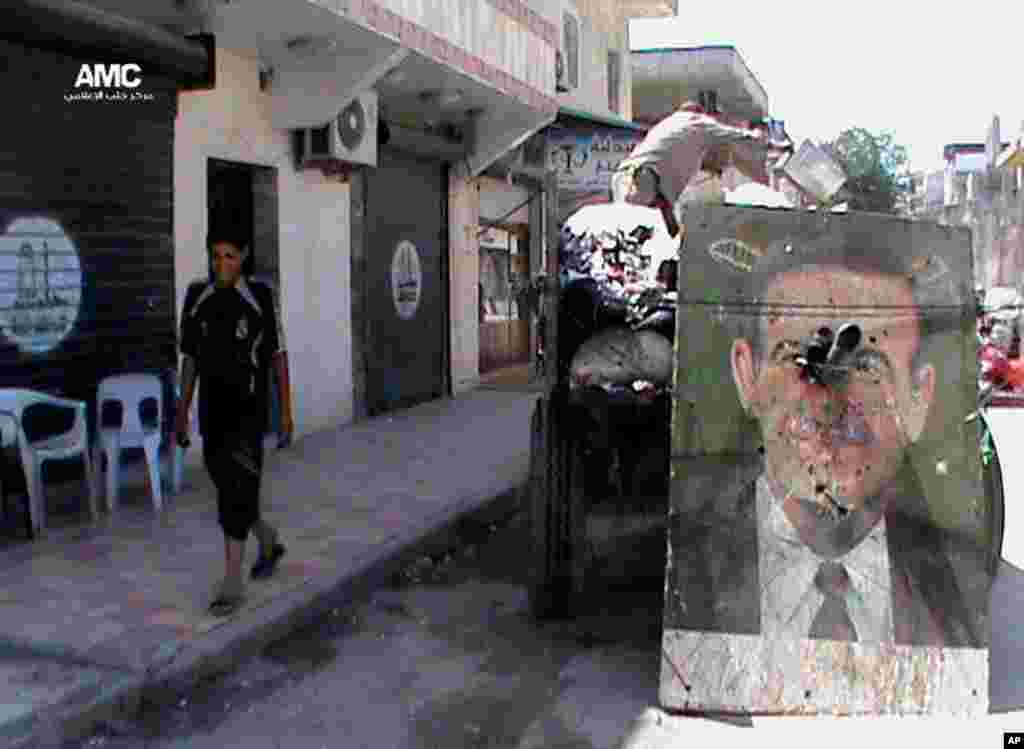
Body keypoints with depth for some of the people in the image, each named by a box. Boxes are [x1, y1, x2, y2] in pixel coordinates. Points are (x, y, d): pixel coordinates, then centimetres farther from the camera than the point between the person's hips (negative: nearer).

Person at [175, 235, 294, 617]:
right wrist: (182, 412, 8)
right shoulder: (197, 298, 4)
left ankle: (232, 584, -6)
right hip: (212, 414, 5)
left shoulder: (261, 297, -6)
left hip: (249, 412, -5)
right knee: (228, 490, 14)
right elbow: (190, 358, 10)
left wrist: (286, 411, -3)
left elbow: (278, 356, -1)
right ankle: (269, 540, 41)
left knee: (236, 493, -12)